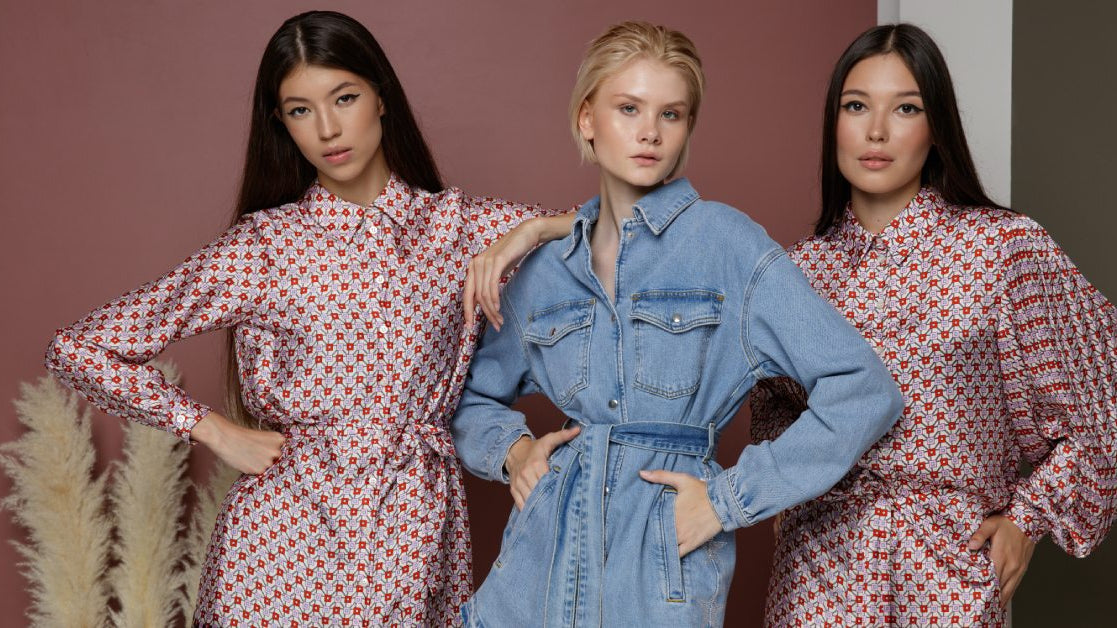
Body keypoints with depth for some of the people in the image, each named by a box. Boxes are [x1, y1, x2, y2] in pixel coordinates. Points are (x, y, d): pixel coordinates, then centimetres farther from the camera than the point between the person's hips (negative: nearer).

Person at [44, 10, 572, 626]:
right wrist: (219, 432, -4)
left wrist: (534, 229, -11)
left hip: (418, 541, 2)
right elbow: (78, 348, -2)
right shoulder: (262, 246, -4)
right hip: (285, 546, -2)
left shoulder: (458, 223, 3)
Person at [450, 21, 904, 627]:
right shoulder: (545, 265, 5)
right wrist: (510, 447, -1)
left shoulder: (727, 243, -8)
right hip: (539, 571, 4)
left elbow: (863, 391, -12)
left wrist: (729, 498, -11)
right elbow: (472, 398, 19)